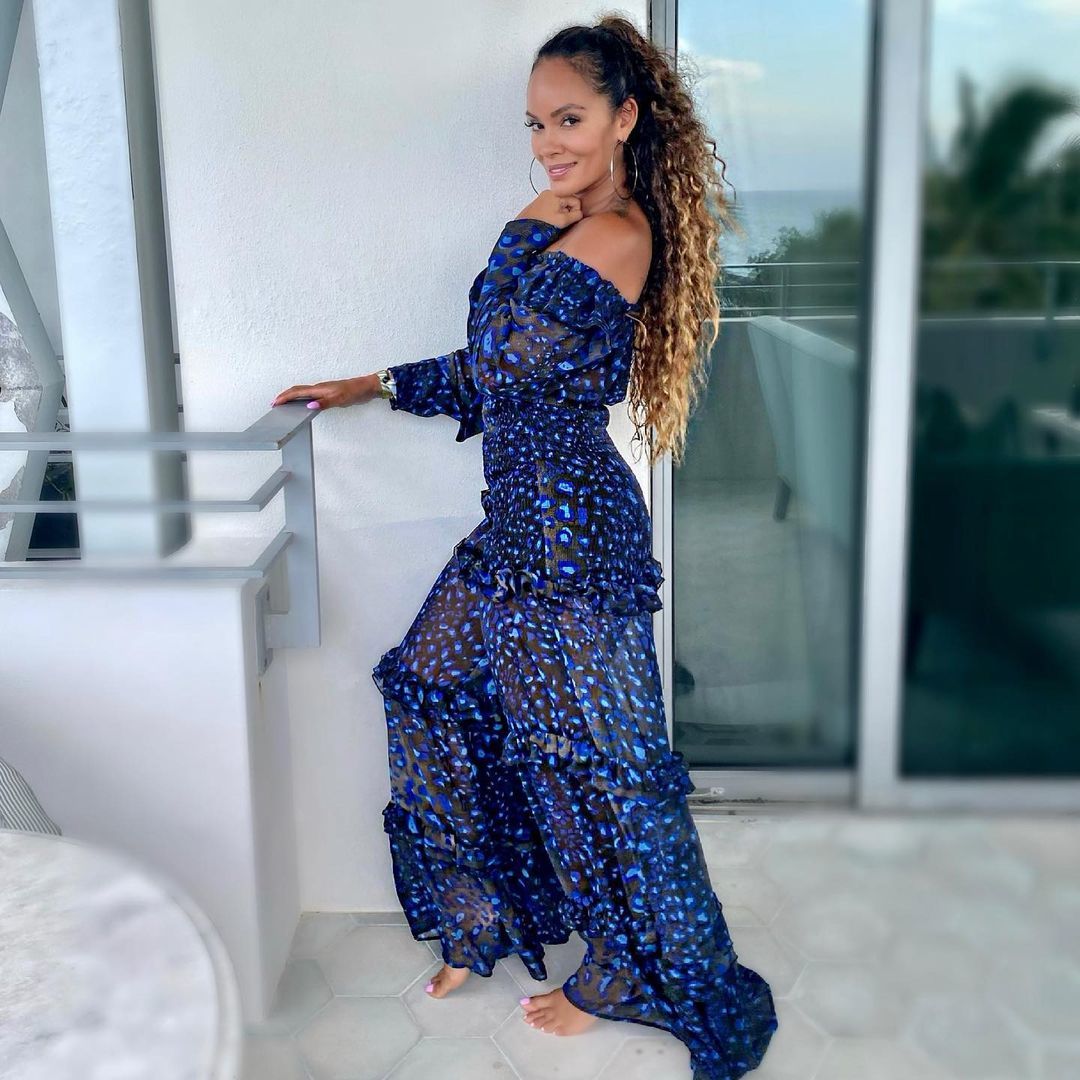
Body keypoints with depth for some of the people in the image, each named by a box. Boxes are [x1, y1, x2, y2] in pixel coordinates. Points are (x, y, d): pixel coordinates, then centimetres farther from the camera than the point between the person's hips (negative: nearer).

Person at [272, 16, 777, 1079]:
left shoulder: (617, 236, -16)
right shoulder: (578, 228, 13)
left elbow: (496, 358, -18)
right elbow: (497, 376, 18)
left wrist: (523, 232, -6)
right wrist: (363, 388, 21)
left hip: (567, 528, -10)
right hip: (525, 519, 10)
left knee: (582, 747, 2)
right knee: (438, 692, 16)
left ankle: (620, 977, 24)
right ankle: (486, 922, 33)